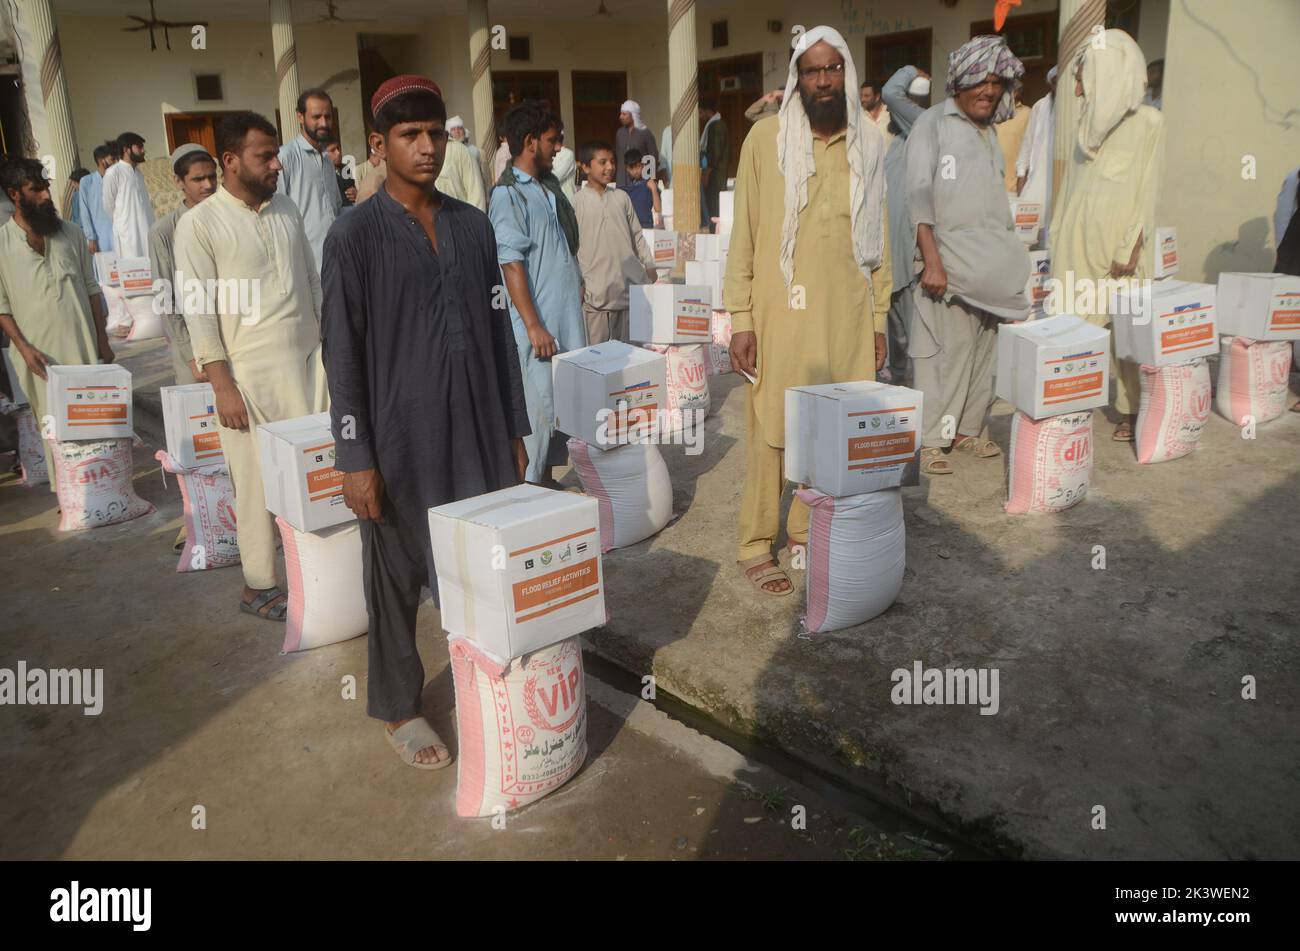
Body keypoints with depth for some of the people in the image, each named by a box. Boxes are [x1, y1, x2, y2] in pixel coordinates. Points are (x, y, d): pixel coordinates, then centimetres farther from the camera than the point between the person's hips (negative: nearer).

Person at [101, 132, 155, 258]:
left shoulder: (138, 172, 14)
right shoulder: (113, 173, -8)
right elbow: (109, 207, -1)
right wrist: (123, 222, 10)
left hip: (147, 231, 7)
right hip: (128, 234, -7)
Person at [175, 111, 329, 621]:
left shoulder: (287, 208, 10)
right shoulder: (200, 223, -6)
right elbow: (198, 311, -9)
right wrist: (222, 386, -13)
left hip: (309, 360, 5)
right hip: (252, 373, -4)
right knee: (258, 481, 2)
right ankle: (258, 585, 16)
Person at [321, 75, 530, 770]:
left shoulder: (473, 226, 7)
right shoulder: (354, 235, -5)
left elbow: (499, 330, 10)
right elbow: (341, 350, -6)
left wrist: (514, 429, 10)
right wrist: (355, 457, -10)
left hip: (476, 429, 4)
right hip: (400, 436, -3)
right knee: (397, 575, 9)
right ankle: (397, 707, 27)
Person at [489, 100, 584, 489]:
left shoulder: (549, 186, 14)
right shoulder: (508, 195, -11)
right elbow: (511, 265, -16)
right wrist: (534, 326, -19)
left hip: (568, 317, 8)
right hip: (538, 324, -8)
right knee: (540, 406, -3)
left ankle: (546, 477, 24)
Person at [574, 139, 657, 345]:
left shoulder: (622, 197, 11)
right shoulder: (577, 201, -1)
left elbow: (637, 235, 17)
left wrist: (649, 266, 13)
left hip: (630, 283, 4)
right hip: (596, 288, -4)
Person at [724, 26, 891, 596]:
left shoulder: (868, 145, 11)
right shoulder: (766, 138, 0)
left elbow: (878, 237, 15)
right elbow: (744, 233, -1)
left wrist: (879, 317, 12)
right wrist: (741, 319, -5)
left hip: (849, 314, 4)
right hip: (783, 313, -3)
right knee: (772, 429, -2)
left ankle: (809, 526, 21)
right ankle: (756, 546, 10)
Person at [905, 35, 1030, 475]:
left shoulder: (989, 131, 19)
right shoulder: (933, 122, -1)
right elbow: (919, 194, -11)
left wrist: (1011, 255, 16)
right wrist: (932, 259, -20)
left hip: (994, 261, 7)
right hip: (950, 258, -7)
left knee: (983, 346, 6)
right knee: (945, 348, -8)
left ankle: (967, 428, 17)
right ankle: (928, 441, -2)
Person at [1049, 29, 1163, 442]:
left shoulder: (1147, 121, -3)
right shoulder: (1091, 120, 13)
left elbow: (1146, 189, -6)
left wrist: (1131, 248, -12)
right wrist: (1058, 236, 12)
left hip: (1117, 239, -5)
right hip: (1077, 239, 5)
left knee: (1126, 328, -2)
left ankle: (1131, 411, 5)